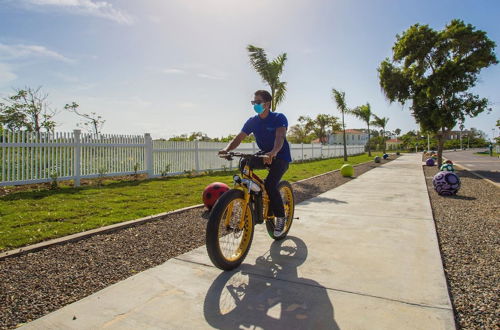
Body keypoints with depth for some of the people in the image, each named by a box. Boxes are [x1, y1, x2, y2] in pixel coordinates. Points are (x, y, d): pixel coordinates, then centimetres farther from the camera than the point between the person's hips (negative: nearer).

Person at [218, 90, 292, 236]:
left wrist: (273, 153, -53)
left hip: (280, 157, -6)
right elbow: (239, 138, -9)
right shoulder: (252, 121, -1)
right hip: (264, 155, 7)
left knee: (270, 184, -27)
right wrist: (227, 149, -29)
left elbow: (280, 137, -33)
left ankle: (280, 217, -3)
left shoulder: (279, 118, -15)